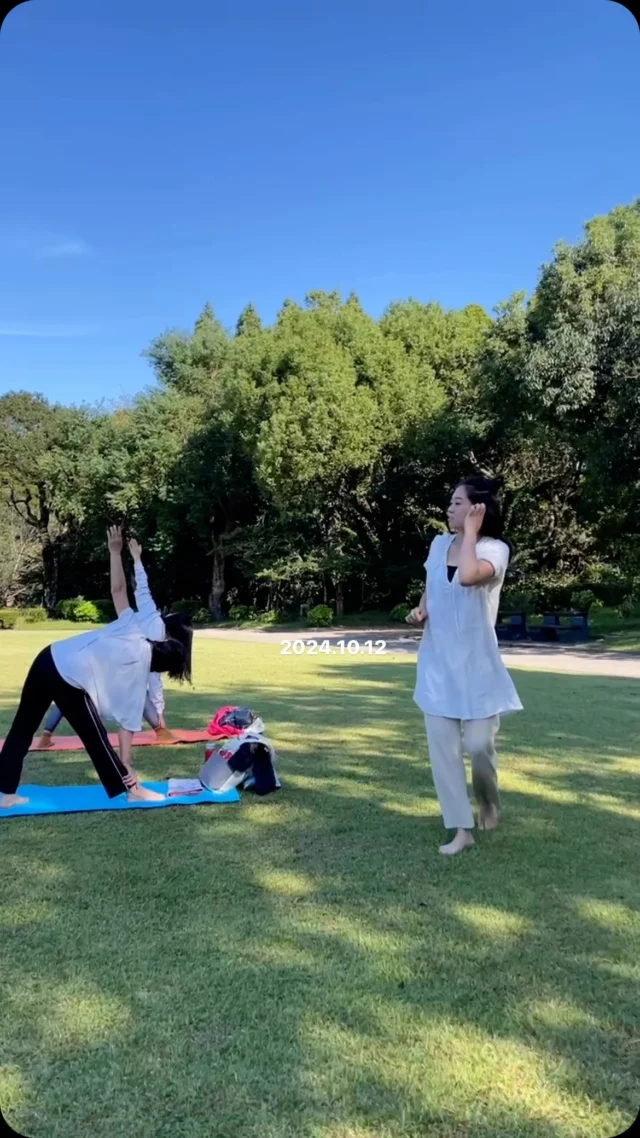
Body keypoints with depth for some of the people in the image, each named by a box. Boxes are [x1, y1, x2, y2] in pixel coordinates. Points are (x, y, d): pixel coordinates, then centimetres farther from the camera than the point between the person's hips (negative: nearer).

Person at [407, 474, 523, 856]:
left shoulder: (496, 548, -11)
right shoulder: (439, 543, 6)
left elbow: (469, 577, -33)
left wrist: (471, 531, -20)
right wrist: (421, 611, -2)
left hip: (476, 663, -5)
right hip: (437, 662, 5)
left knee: (479, 744, -3)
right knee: (443, 745, 3)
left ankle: (489, 804, 30)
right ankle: (462, 828, 14)